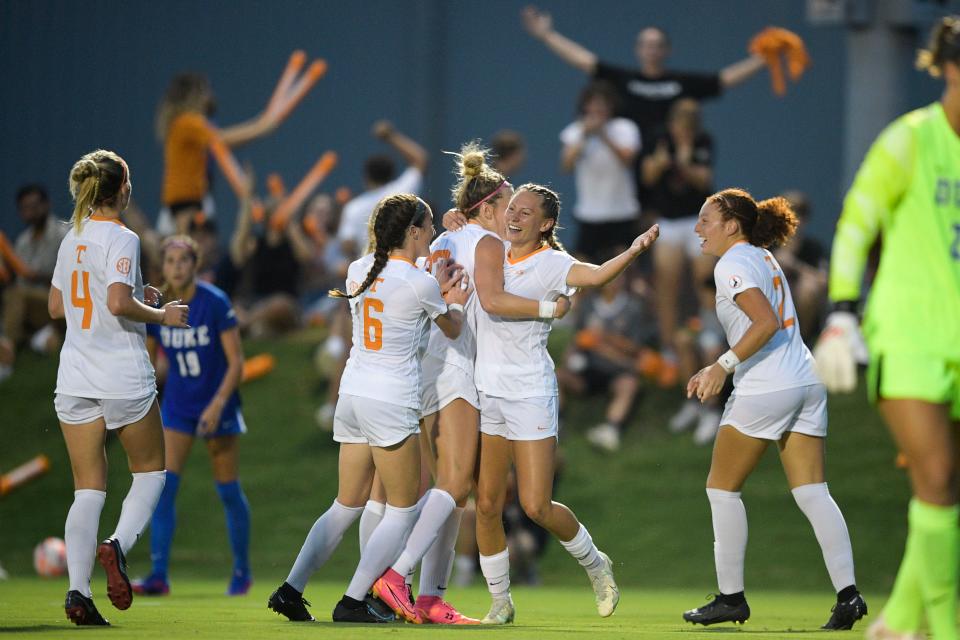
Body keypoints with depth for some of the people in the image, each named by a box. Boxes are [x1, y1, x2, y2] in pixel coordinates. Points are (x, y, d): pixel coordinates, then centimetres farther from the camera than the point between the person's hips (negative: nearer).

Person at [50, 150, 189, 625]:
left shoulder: (72, 239, 10)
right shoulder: (121, 239, -11)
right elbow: (119, 303, -24)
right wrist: (161, 315, -7)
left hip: (75, 380, 5)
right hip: (124, 379, -5)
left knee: (88, 488, 5)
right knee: (150, 470, 15)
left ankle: (77, 590, -9)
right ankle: (119, 545, -9)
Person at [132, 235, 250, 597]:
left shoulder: (216, 303, -16)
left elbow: (236, 361, -15)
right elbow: (148, 359, 7)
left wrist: (218, 403, -22)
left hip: (216, 406, -3)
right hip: (177, 406, 3)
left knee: (228, 491, 5)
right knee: (163, 486, -11)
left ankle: (242, 571, 22)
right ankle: (159, 576, -12)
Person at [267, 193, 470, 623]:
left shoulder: (358, 271, 7)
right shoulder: (419, 284, -10)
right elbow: (452, 329, 9)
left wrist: (439, 292, 22)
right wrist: (455, 302, 28)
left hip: (352, 392, 7)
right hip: (392, 402, -7)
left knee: (346, 505, 16)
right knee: (403, 510, 4)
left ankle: (290, 589, 7)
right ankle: (353, 601, -4)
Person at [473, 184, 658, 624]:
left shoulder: (551, 264, -8)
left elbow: (595, 275, -29)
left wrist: (633, 252, -45)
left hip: (529, 395, -5)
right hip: (485, 393, 5)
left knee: (536, 506, -8)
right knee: (486, 505, 3)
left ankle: (595, 563, 19)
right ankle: (500, 601, 16)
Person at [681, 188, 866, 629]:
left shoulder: (732, 265, -8)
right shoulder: (762, 257, 19)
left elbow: (766, 324, -21)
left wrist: (723, 366, -19)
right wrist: (717, 371, 24)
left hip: (765, 390, -8)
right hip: (805, 381, 9)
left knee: (722, 488, 5)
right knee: (812, 493, 3)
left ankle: (731, 597, 7)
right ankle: (847, 592, -9)